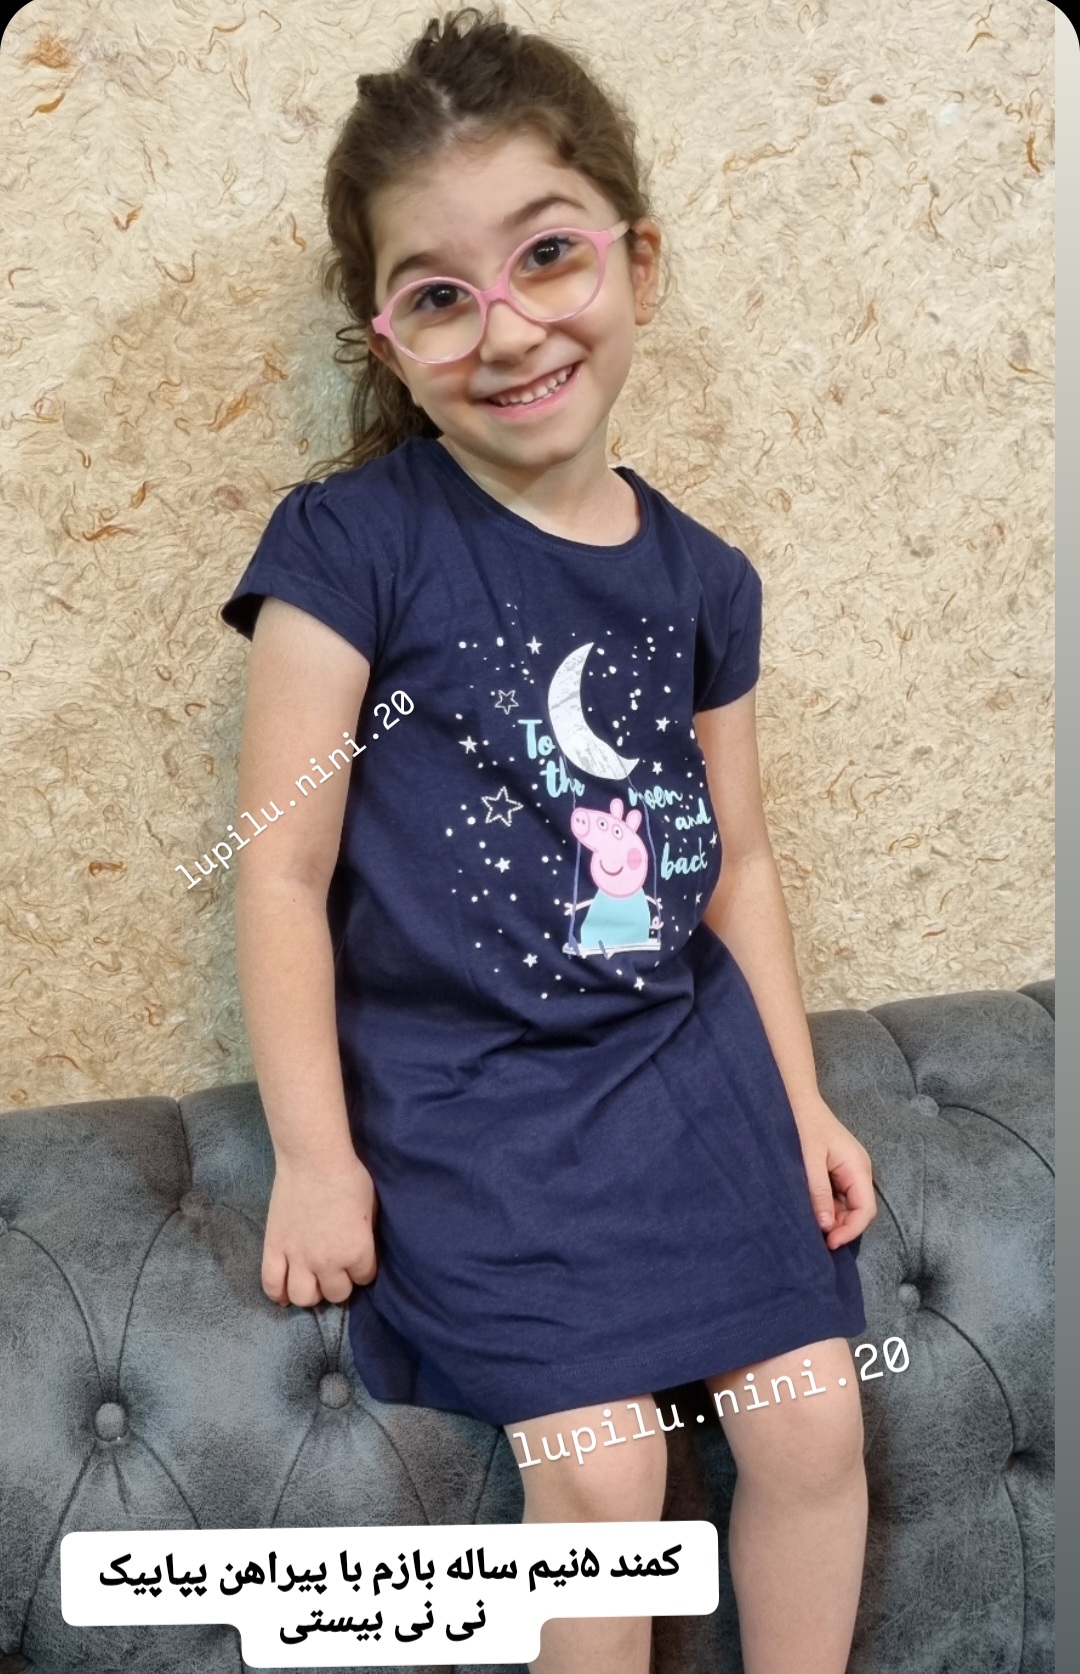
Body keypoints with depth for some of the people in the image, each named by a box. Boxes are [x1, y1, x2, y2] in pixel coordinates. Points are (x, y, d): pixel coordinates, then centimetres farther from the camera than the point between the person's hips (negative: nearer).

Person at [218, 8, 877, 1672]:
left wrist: (798, 1098, 12)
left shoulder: (698, 576, 4)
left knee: (812, 1411, 0)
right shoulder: (354, 541, -10)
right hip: (457, 1083, -4)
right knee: (599, 1456, -12)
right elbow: (282, 865, -10)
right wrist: (313, 1155, -10)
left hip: (688, 1054, 5)